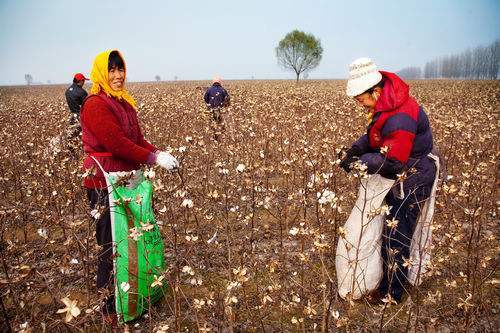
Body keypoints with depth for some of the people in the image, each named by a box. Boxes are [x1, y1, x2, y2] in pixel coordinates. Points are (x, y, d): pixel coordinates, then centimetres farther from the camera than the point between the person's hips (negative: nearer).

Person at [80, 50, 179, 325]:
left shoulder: (123, 102, 13)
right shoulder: (95, 104, -14)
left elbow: (137, 138, 12)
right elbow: (116, 142, -23)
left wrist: (160, 153, -4)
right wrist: (154, 159, -22)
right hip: (104, 185, -8)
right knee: (111, 246, 2)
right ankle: (110, 308, 19)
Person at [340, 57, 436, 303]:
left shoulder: (400, 117, -32)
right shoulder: (384, 105, 0)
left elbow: (391, 160, -30)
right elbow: (375, 135, 10)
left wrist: (357, 163, -22)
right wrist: (358, 148, -8)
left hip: (410, 183, -10)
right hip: (400, 178, 10)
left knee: (395, 239, 3)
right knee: (390, 231, 20)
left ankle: (391, 294, 22)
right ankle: (391, 282, 39)